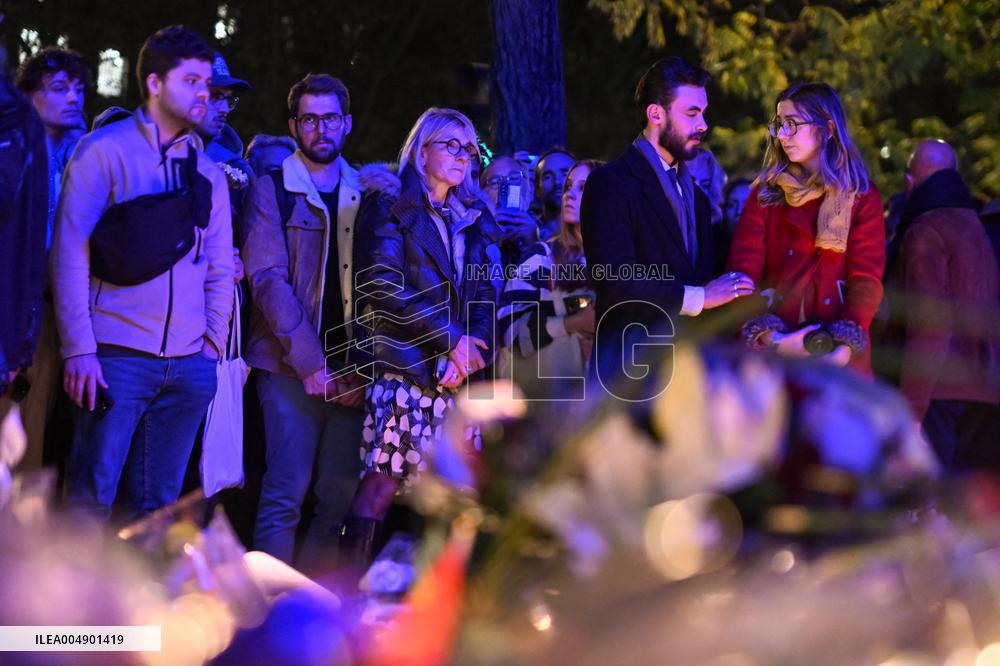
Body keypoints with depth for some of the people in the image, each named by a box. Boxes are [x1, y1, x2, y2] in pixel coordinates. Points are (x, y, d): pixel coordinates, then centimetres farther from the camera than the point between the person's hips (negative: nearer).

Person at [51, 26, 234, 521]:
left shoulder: (208, 172, 16)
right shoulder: (104, 151, 1)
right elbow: (69, 252, -5)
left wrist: (213, 347, 7)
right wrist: (79, 350, -12)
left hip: (188, 364, 5)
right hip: (118, 357, -5)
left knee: (158, 505, 5)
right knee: (91, 497, -9)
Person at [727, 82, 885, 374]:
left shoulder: (862, 197, 6)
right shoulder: (766, 194, 9)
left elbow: (866, 280, -3)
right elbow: (743, 271, -2)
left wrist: (844, 347, -19)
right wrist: (772, 339, -17)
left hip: (840, 359, -1)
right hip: (774, 358, 1)